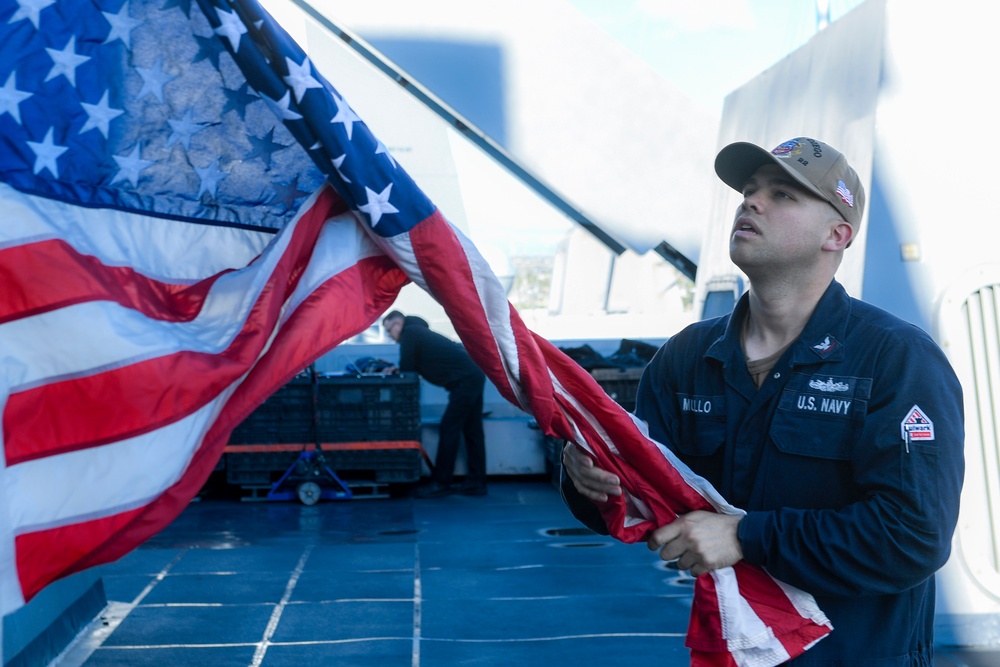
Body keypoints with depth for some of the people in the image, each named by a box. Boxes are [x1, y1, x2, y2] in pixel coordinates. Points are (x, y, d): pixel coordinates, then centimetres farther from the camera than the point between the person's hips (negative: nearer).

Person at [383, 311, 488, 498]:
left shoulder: (409, 333, -8)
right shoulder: (418, 331, 20)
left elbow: (407, 369, -9)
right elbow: (415, 366, 25)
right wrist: (396, 369, 13)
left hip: (464, 380, -10)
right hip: (473, 375, 10)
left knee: (449, 428, -8)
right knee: (472, 431, 11)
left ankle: (440, 484, -5)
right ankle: (476, 483, 15)